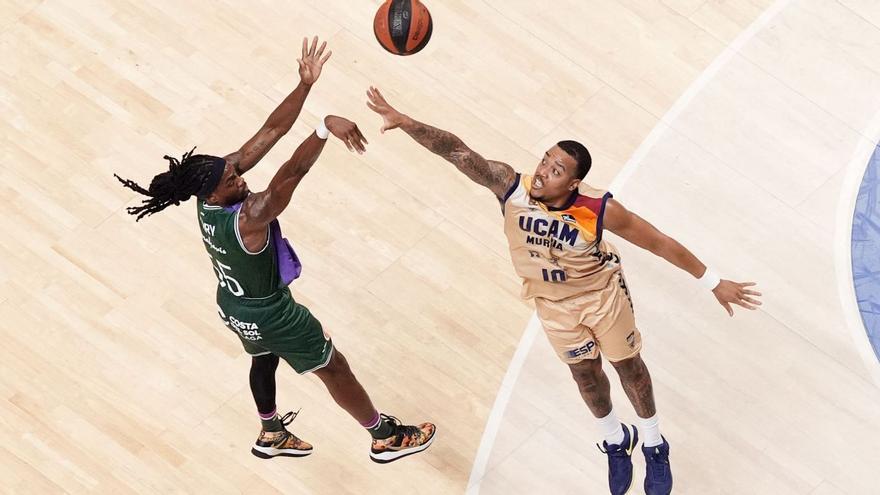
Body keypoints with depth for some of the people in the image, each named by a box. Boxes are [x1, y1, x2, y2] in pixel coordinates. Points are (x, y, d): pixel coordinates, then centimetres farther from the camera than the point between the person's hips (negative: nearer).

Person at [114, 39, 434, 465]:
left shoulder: (213, 180, -19)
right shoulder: (247, 219, -41)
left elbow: (270, 131, -24)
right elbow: (293, 172, -58)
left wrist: (305, 84, -32)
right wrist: (325, 127, -71)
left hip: (233, 304, 8)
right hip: (269, 313, -8)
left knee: (264, 359, 34)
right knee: (334, 368, 13)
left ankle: (272, 434, 56)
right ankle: (386, 437, 33)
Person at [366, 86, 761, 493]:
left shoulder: (600, 210, -36)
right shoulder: (511, 187, -32)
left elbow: (660, 243, -25)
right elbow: (457, 152, -39)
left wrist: (714, 283, -20)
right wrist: (403, 121, -52)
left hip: (602, 294, -2)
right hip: (552, 303, 2)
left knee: (627, 364, 19)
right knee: (585, 372, 22)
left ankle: (654, 445, 45)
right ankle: (616, 442, 50)